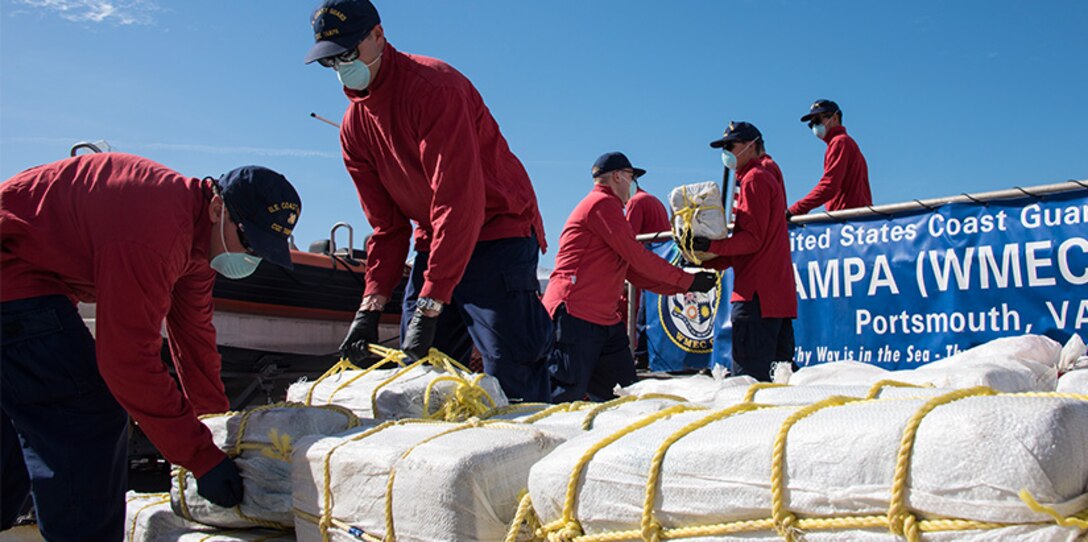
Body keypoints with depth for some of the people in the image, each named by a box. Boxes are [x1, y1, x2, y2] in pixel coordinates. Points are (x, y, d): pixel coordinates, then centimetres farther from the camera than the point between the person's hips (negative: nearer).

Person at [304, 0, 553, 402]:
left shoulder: (434, 86, -18)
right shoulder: (354, 127, 7)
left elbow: (459, 203, -26)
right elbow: (387, 226, 10)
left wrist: (430, 304, -29)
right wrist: (371, 304, -3)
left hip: (498, 236, -8)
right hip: (434, 244, 8)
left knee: (512, 382, -14)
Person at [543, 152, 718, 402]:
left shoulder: (609, 209, 26)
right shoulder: (602, 204, -6)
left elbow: (635, 273, 22)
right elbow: (637, 257, -13)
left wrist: (684, 287, 15)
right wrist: (687, 280, -5)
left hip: (605, 319, 11)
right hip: (576, 315, -10)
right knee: (569, 392, -14)